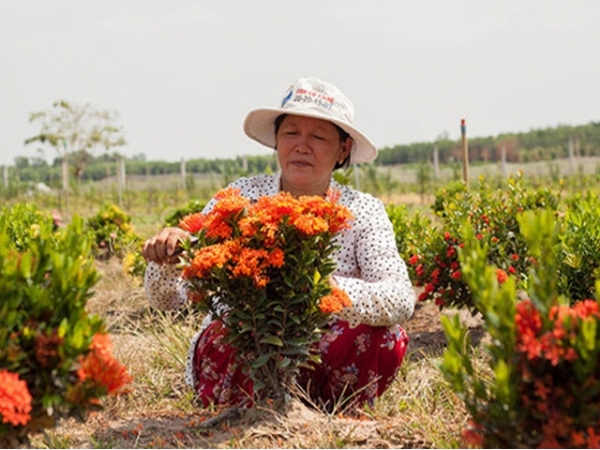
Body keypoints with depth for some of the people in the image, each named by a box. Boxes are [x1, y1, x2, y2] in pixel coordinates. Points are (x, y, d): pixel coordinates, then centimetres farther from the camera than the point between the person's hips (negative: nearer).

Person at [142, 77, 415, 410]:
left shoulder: (362, 212, -6)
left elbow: (402, 301, -23)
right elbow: (166, 298, -11)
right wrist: (167, 258, -35)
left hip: (319, 368, 1)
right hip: (238, 364, -1)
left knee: (388, 338, -26)